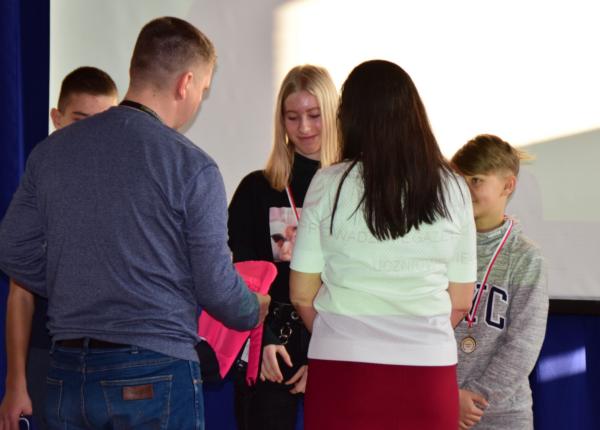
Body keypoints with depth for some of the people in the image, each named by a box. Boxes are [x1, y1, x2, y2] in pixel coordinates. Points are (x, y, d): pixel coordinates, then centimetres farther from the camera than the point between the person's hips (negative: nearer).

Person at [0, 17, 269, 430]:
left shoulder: (51, 151, 5)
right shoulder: (192, 166, -9)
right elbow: (215, 284, -7)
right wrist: (256, 311, 14)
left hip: (68, 375, 5)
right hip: (155, 375, -4)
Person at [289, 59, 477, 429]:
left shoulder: (329, 184, -1)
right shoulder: (452, 189, 2)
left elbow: (302, 294, 3)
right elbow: (460, 301, 7)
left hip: (342, 372, -1)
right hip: (428, 369, 1)